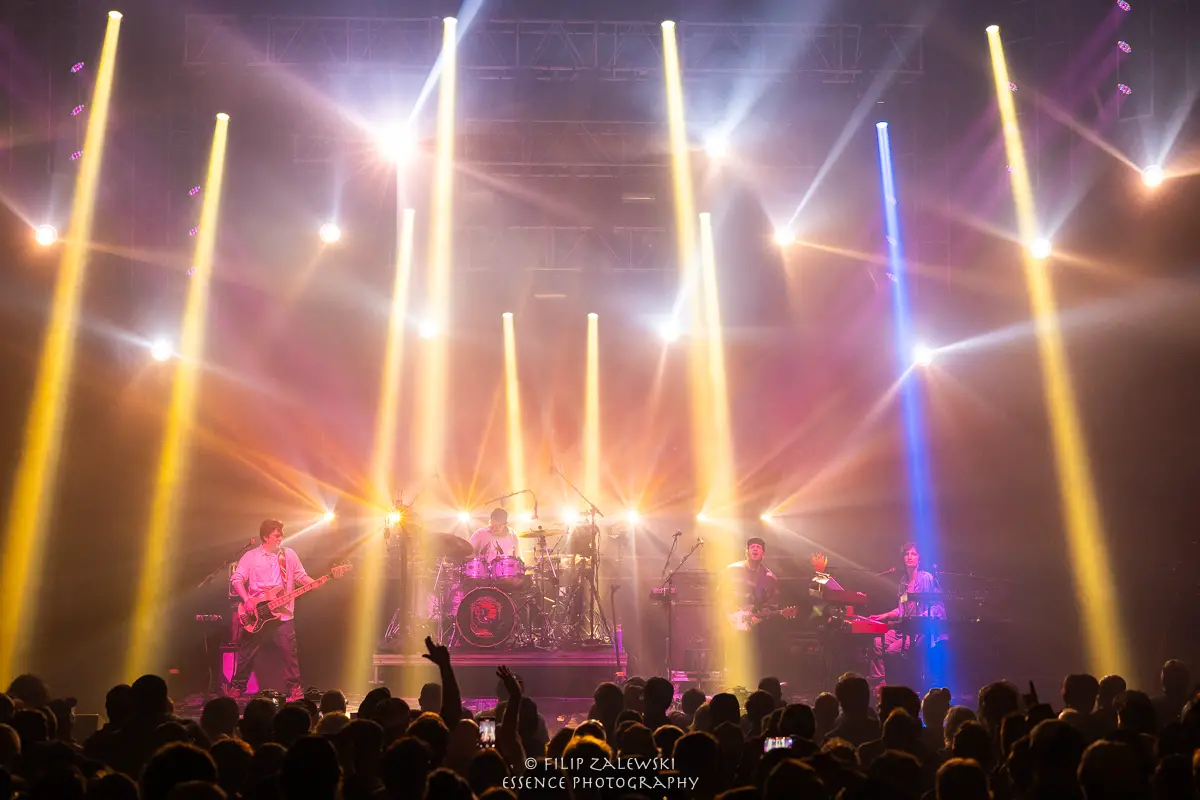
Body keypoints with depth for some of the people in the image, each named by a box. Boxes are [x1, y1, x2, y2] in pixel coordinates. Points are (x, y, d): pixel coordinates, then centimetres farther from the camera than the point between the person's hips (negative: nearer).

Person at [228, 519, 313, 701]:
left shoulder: (289, 554, 9)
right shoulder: (251, 556, 3)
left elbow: (301, 577, 11)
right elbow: (236, 579, -2)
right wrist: (247, 600, -15)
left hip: (282, 615, 1)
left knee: (289, 653, -1)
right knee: (247, 655, 4)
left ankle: (295, 690, 8)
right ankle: (236, 689, 16)